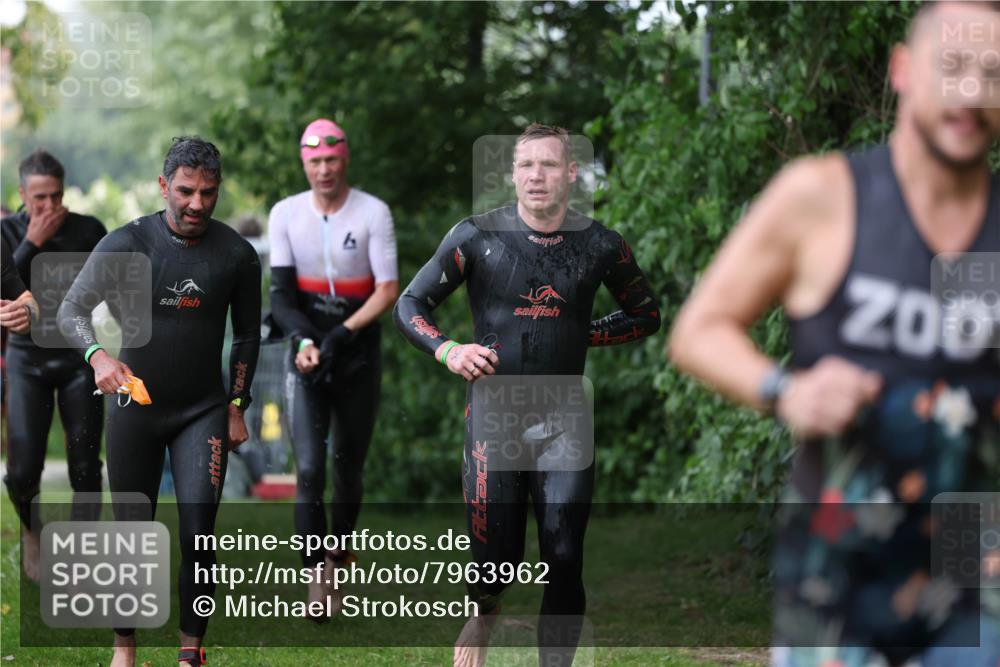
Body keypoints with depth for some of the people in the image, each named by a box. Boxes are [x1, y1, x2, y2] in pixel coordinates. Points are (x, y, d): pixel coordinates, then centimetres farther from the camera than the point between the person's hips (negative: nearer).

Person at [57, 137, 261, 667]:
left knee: (199, 534, -10)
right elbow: (72, 310, -11)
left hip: (204, 412, 0)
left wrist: (236, 406, 5)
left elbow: (247, 335, 8)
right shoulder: (127, 244, -10)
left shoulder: (236, 255, -4)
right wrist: (98, 356, -30)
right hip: (135, 408, 0)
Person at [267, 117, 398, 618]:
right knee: (309, 469, -12)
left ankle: (339, 558, 28)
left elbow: (388, 289, -10)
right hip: (307, 355, 0)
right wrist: (303, 340, -20)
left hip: (359, 355, 0)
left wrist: (343, 334, -21)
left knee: (349, 469, 8)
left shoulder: (373, 213, -7)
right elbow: (281, 289, -3)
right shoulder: (286, 214, 0)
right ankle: (317, 578, -12)